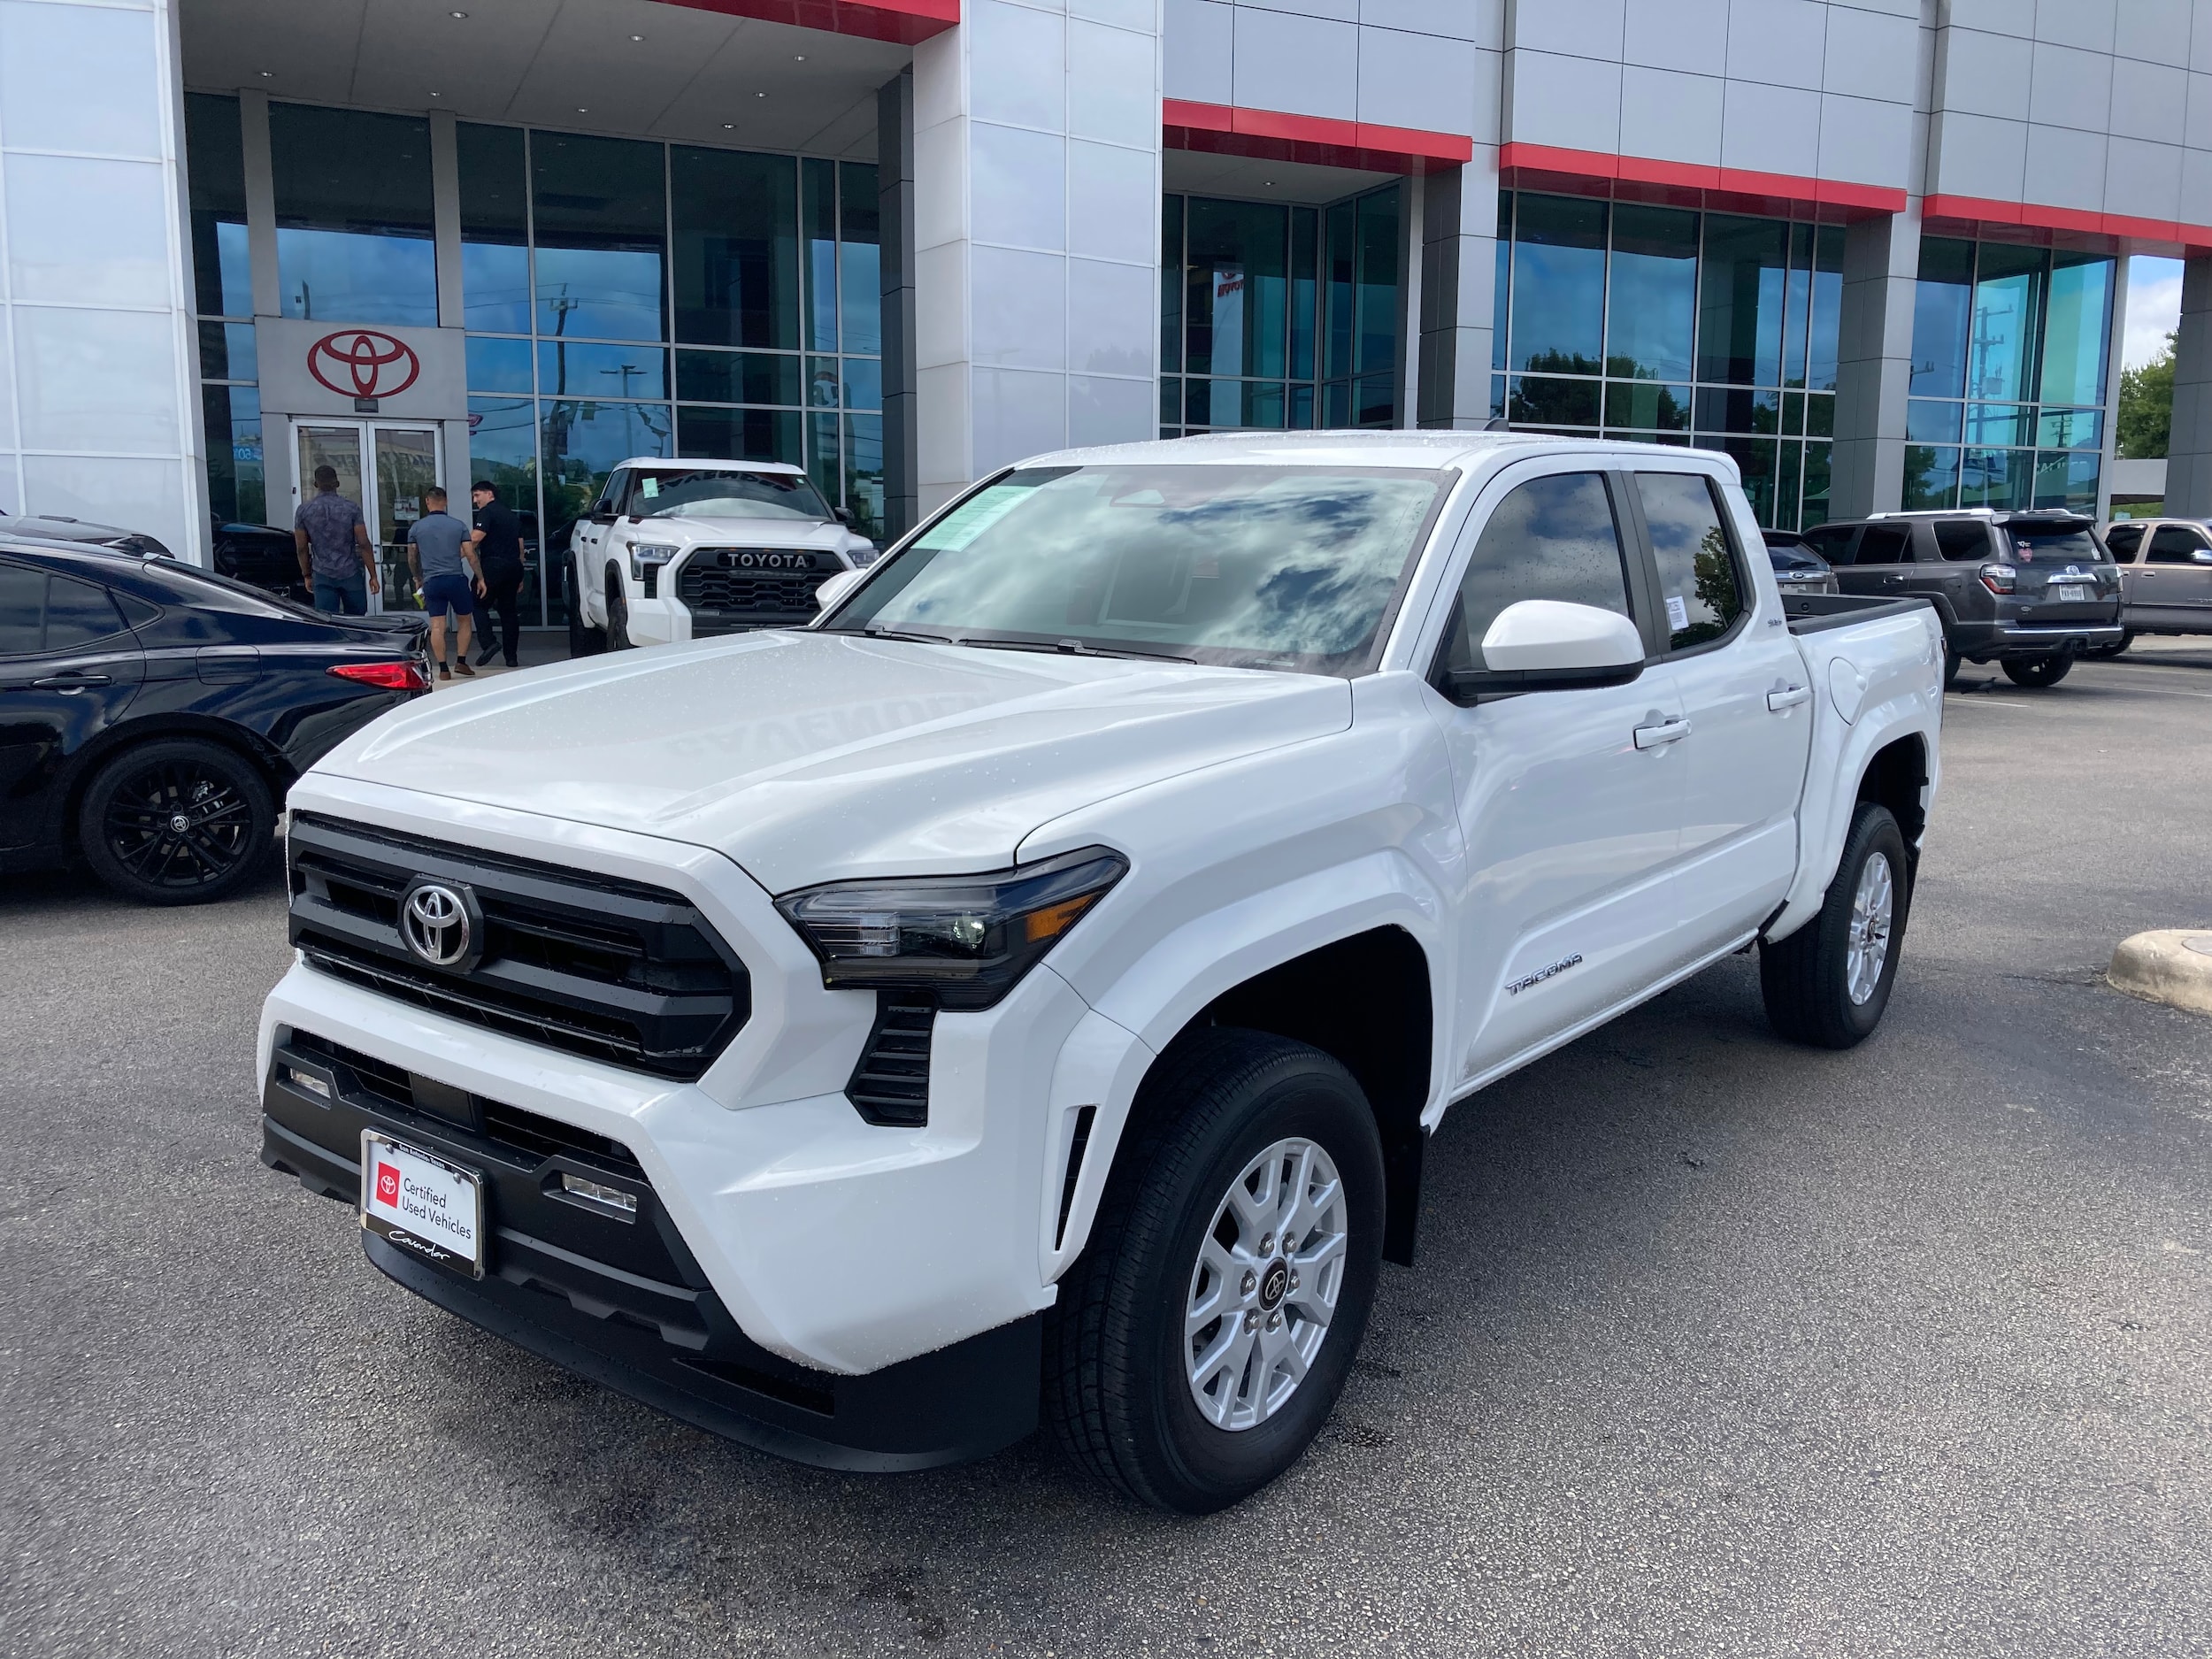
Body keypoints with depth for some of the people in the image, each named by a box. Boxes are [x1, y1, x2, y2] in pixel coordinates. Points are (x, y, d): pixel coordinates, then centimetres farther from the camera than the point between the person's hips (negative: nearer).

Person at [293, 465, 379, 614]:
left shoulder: (304, 510, 0)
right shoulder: (351, 508, -5)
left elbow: (302, 548, 3)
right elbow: (364, 544, -9)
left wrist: (306, 575, 14)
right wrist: (373, 576, -4)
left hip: (322, 575, 1)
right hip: (351, 573, -1)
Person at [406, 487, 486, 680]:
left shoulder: (417, 528, 5)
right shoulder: (459, 525, 1)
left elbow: (412, 559, 13)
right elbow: (470, 555, -1)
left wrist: (418, 579, 29)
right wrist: (480, 579, 10)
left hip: (432, 582, 1)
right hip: (456, 579, -1)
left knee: (437, 626, 2)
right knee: (464, 621, 16)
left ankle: (443, 669, 0)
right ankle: (461, 661, 9)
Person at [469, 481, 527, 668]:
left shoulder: (487, 512, -4)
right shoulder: (511, 514, 21)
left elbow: (475, 539, -17)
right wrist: (520, 577, 25)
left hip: (494, 565, -7)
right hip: (513, 566, 7)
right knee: (509, 610, 9)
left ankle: (490, 643, -17)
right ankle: (511, 657, 7)